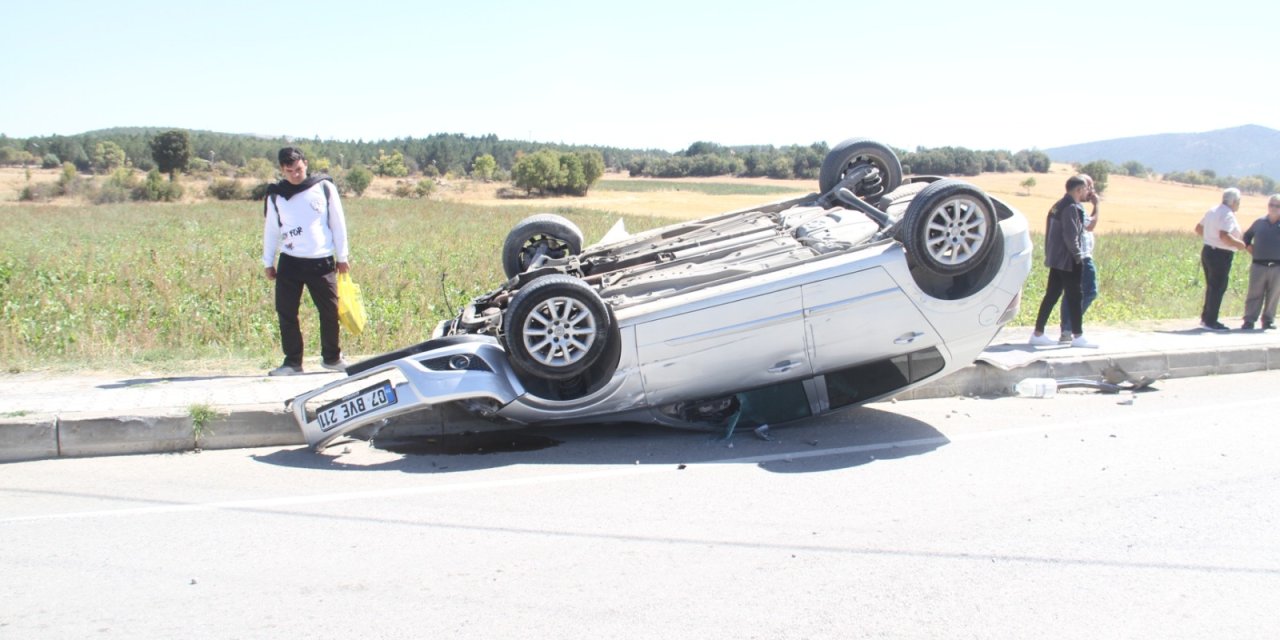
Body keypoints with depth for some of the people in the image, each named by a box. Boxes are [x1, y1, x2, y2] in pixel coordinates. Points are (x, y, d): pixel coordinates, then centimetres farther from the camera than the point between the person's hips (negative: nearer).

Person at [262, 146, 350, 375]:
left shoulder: (324, 187, 0)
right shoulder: (275, 195, 4)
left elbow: (338, 222, 4)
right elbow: (271, 230, 11)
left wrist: (342, 256, 5)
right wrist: (268, 262, 11)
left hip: (322, 262, -1)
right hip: (289, 262, 1)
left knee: (330, 312, 2)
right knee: (286, 314, 1)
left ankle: (331, 357, 19)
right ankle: (292, 361, 12)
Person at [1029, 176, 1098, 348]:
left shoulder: (1058, 206, 16)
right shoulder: (1071, 208, -14)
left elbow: (1050, 233, 19)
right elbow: (1070, 236, -20)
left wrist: (1049, 255, 19)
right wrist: (1078, 256, -13)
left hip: (1056, 259, 10)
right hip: (1068, 260, -10)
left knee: (1052, 295, 10)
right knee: (1074, 297, -4)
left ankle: (1038, 334, 11)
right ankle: (1078, 337, 0)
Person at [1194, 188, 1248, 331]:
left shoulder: (1212, 211, 11)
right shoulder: (1228, 215, -18)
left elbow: (1198, 228, 21)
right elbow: (1224, 236, -30)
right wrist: (1239, 244, -16)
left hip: (1207, 251, 10)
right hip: (1221, 255, -10)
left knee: (1211, 287, 18)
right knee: (1218, 289, -3)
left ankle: (1205, 318, 24)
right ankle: (1210, 322, 0)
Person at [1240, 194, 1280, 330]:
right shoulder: (1260, 222, 7)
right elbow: (1247, 236, 21)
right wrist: (1249, 248, 7)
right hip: (1258, 266, 0)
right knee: (1254, 294, 2)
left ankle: (1268, 320, 16)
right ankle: (1249, 321, 4)